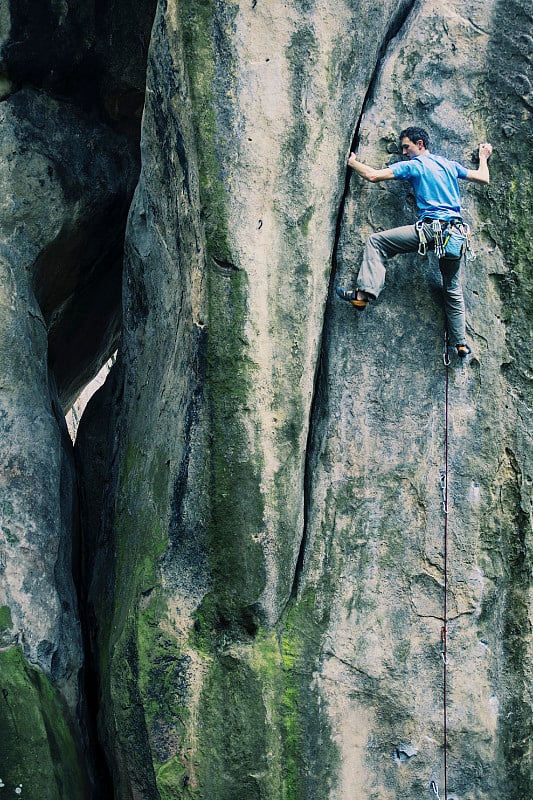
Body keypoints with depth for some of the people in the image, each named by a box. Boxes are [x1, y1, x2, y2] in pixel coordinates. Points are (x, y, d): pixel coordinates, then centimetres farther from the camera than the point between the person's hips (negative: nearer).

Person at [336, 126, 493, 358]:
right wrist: (483, 157, 48)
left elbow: (373, 175, 0)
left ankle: (364, 293, -15)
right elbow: (483, 178, 28)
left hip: (431, 228, -6)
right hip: (456, 234, 6)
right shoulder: (450, 165, 20)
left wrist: (352, 162, 18)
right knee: (452, 288, 18)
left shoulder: (413, 165, 4)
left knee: (376, 242, 1)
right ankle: (461, 343, 18)